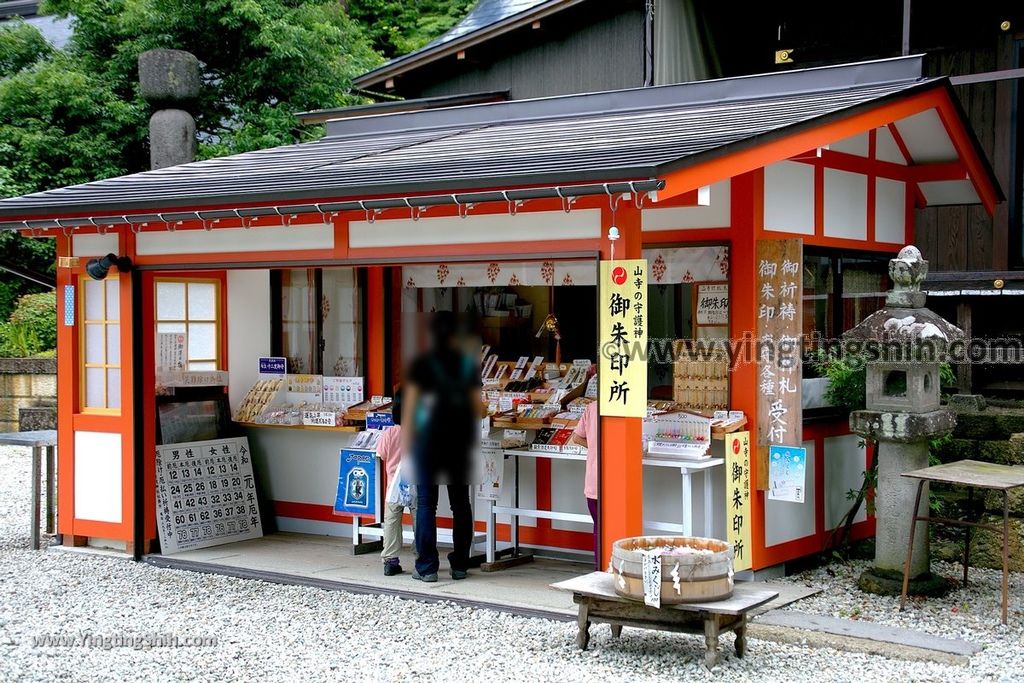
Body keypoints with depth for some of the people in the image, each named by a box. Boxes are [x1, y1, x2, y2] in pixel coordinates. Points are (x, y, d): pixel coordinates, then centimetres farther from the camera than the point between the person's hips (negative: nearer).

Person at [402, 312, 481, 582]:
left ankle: (427, 567, 1)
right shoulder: (468, 364, 4)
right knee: (460, 502, 10)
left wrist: (407, 440, 2)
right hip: (461, 438, 3)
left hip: (429, 436, -3)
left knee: (426, 502, 2)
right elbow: (477, 406, 4)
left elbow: (410, 405, -4)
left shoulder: (421, 363, -4)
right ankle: (460, 565, 14)